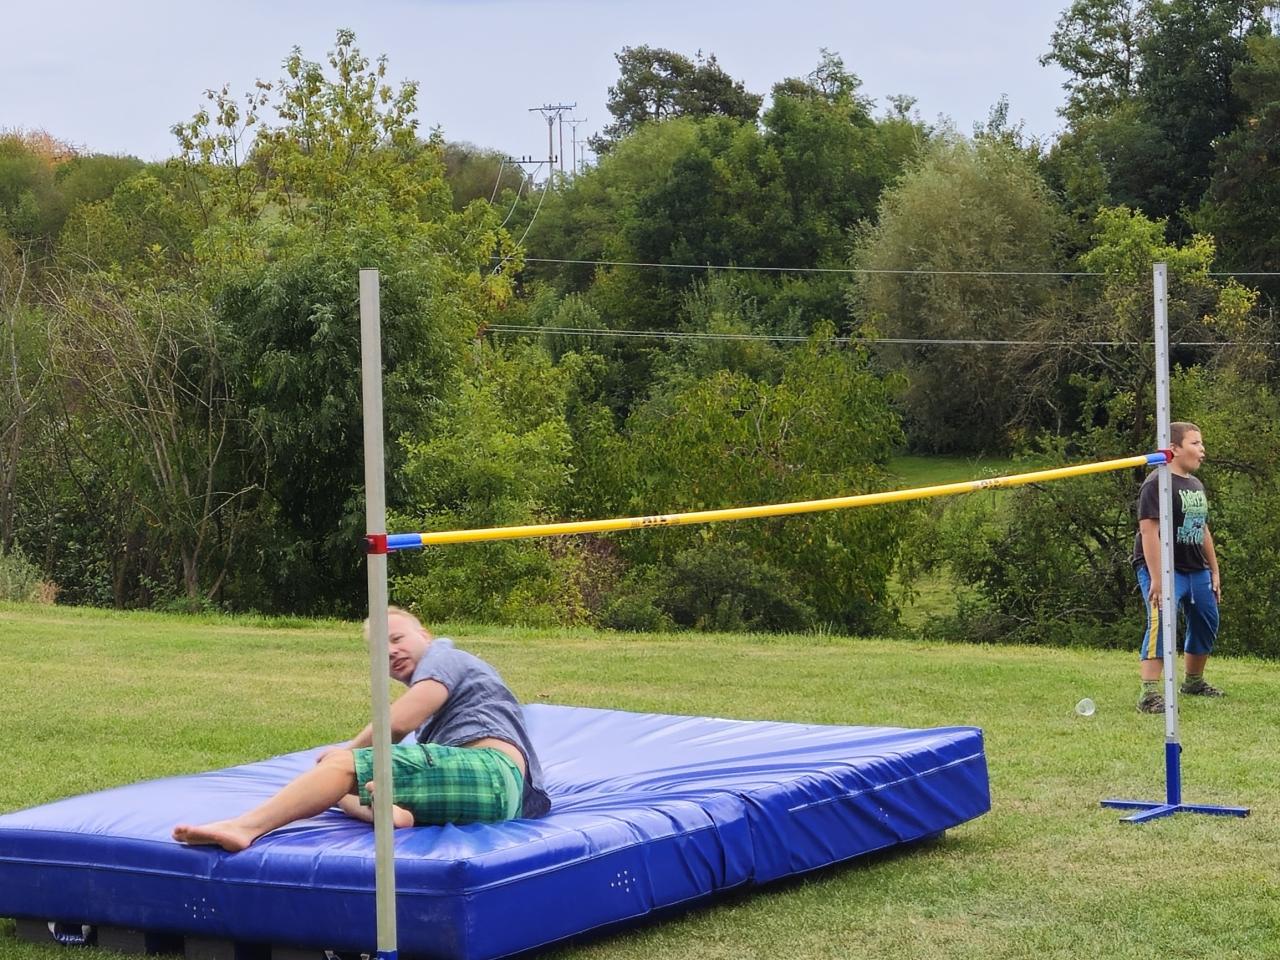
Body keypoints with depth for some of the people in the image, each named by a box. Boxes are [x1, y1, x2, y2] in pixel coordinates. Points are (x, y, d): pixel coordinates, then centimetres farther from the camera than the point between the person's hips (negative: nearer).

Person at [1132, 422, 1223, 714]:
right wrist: (1156, 579, -28)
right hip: (1164, 568, -9)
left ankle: (1193, 681, 40)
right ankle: (1149, 694, -29)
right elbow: (1149, 531, -22)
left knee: (1207, 624, 18)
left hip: (1196, 569, 9)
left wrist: (1214, 571, 20)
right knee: (1161, 622, -24)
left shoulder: (1196, 485, 14)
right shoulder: (1158, 483, -16)